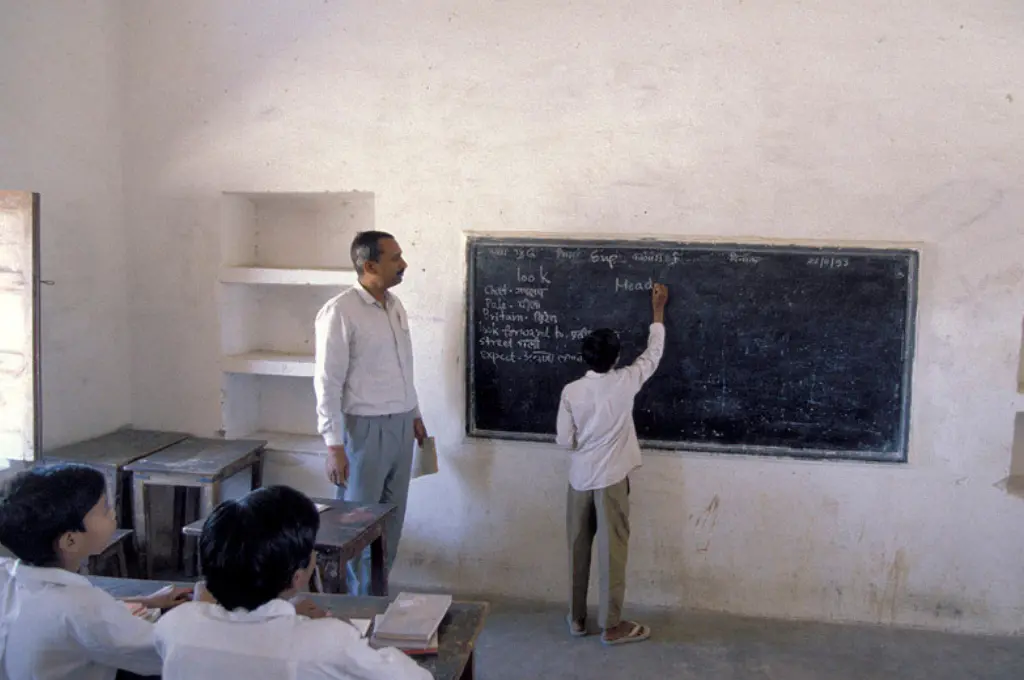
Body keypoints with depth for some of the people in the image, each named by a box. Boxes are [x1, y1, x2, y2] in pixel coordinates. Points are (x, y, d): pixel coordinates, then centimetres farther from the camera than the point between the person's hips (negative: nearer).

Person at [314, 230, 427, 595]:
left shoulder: (395, 305, 8)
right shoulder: (340, 312, -16)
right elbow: (327, 382, -17)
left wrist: (414, 414, 20)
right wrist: (334, 445, -20)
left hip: (400, 426, 7)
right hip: (365, 428, -7)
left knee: (392, 520, 15)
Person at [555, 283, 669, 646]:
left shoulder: (571, 391, -7)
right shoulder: (624, 383, -11)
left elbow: (565, 440, -4)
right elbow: (653, 354, 5)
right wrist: (658, 310, 15)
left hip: (580, 478, 3)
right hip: (611, 478, -3)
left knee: (579, 548, 13)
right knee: (612, 550, 4)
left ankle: (577, 618, 23)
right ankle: (612, 626, 10)